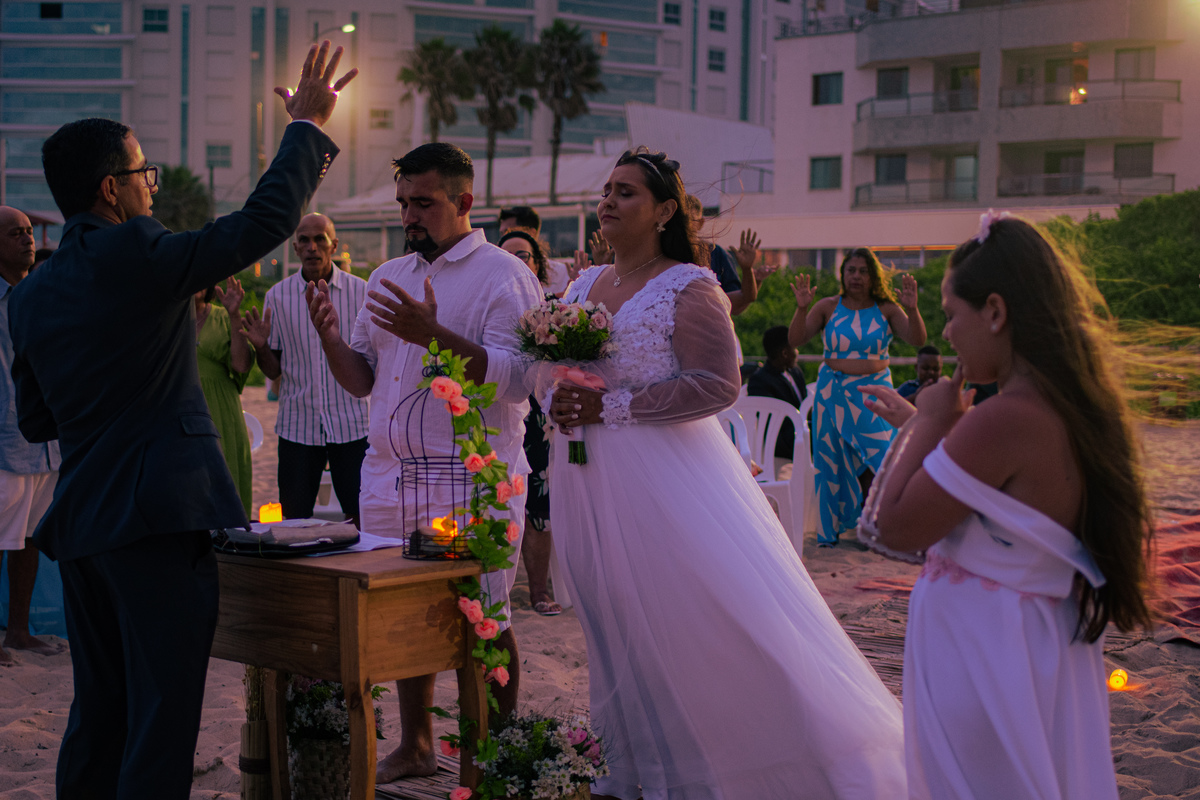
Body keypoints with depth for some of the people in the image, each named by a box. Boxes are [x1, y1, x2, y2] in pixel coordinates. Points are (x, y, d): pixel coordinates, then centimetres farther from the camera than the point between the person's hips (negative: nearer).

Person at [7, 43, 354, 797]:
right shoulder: (136, 254, -10)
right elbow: (266, 219, -9)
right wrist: (308, 124, 3)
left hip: (79, 521, 8)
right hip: (159, 515, -8)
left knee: (100, 713, 17)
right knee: (162, 715, -3)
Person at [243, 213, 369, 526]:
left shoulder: (360, 291, 1)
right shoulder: (278, 296, 4)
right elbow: (273, 370, 8)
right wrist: (260, 347, -12)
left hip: (351, 425, -1)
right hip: (298, 425, 1)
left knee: (360, 517, 1)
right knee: (294, 520, 4)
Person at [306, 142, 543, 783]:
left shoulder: (504, 275, -5)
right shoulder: (388, 277, 16)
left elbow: (517, 377, -18)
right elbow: (362, 380, 18)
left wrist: (434, 334, -27)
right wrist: (330, 337, -3)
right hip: (388, 478, 6)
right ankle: (415, 747, 27)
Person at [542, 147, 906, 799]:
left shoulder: (689, 287, -8)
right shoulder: (584, 284, 13)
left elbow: (718, 384, -17)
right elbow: (544, 367, 21)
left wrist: (611, 408, -18)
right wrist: (557, 398, -4)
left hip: (665, 480, -7)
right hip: (588, 483, 7)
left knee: (694, 628, -5)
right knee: (615, 629, 12)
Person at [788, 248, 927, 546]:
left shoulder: (886, 309, 2)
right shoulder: (828, 307, 3)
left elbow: (917, 340, -6)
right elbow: (795, 340, -2)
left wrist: (912, 310, -23)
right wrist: (801, 308, -18)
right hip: (833, 392, 1)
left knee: (879, 460, -10)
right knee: (833, 463, 4)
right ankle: (831, 529, 15)